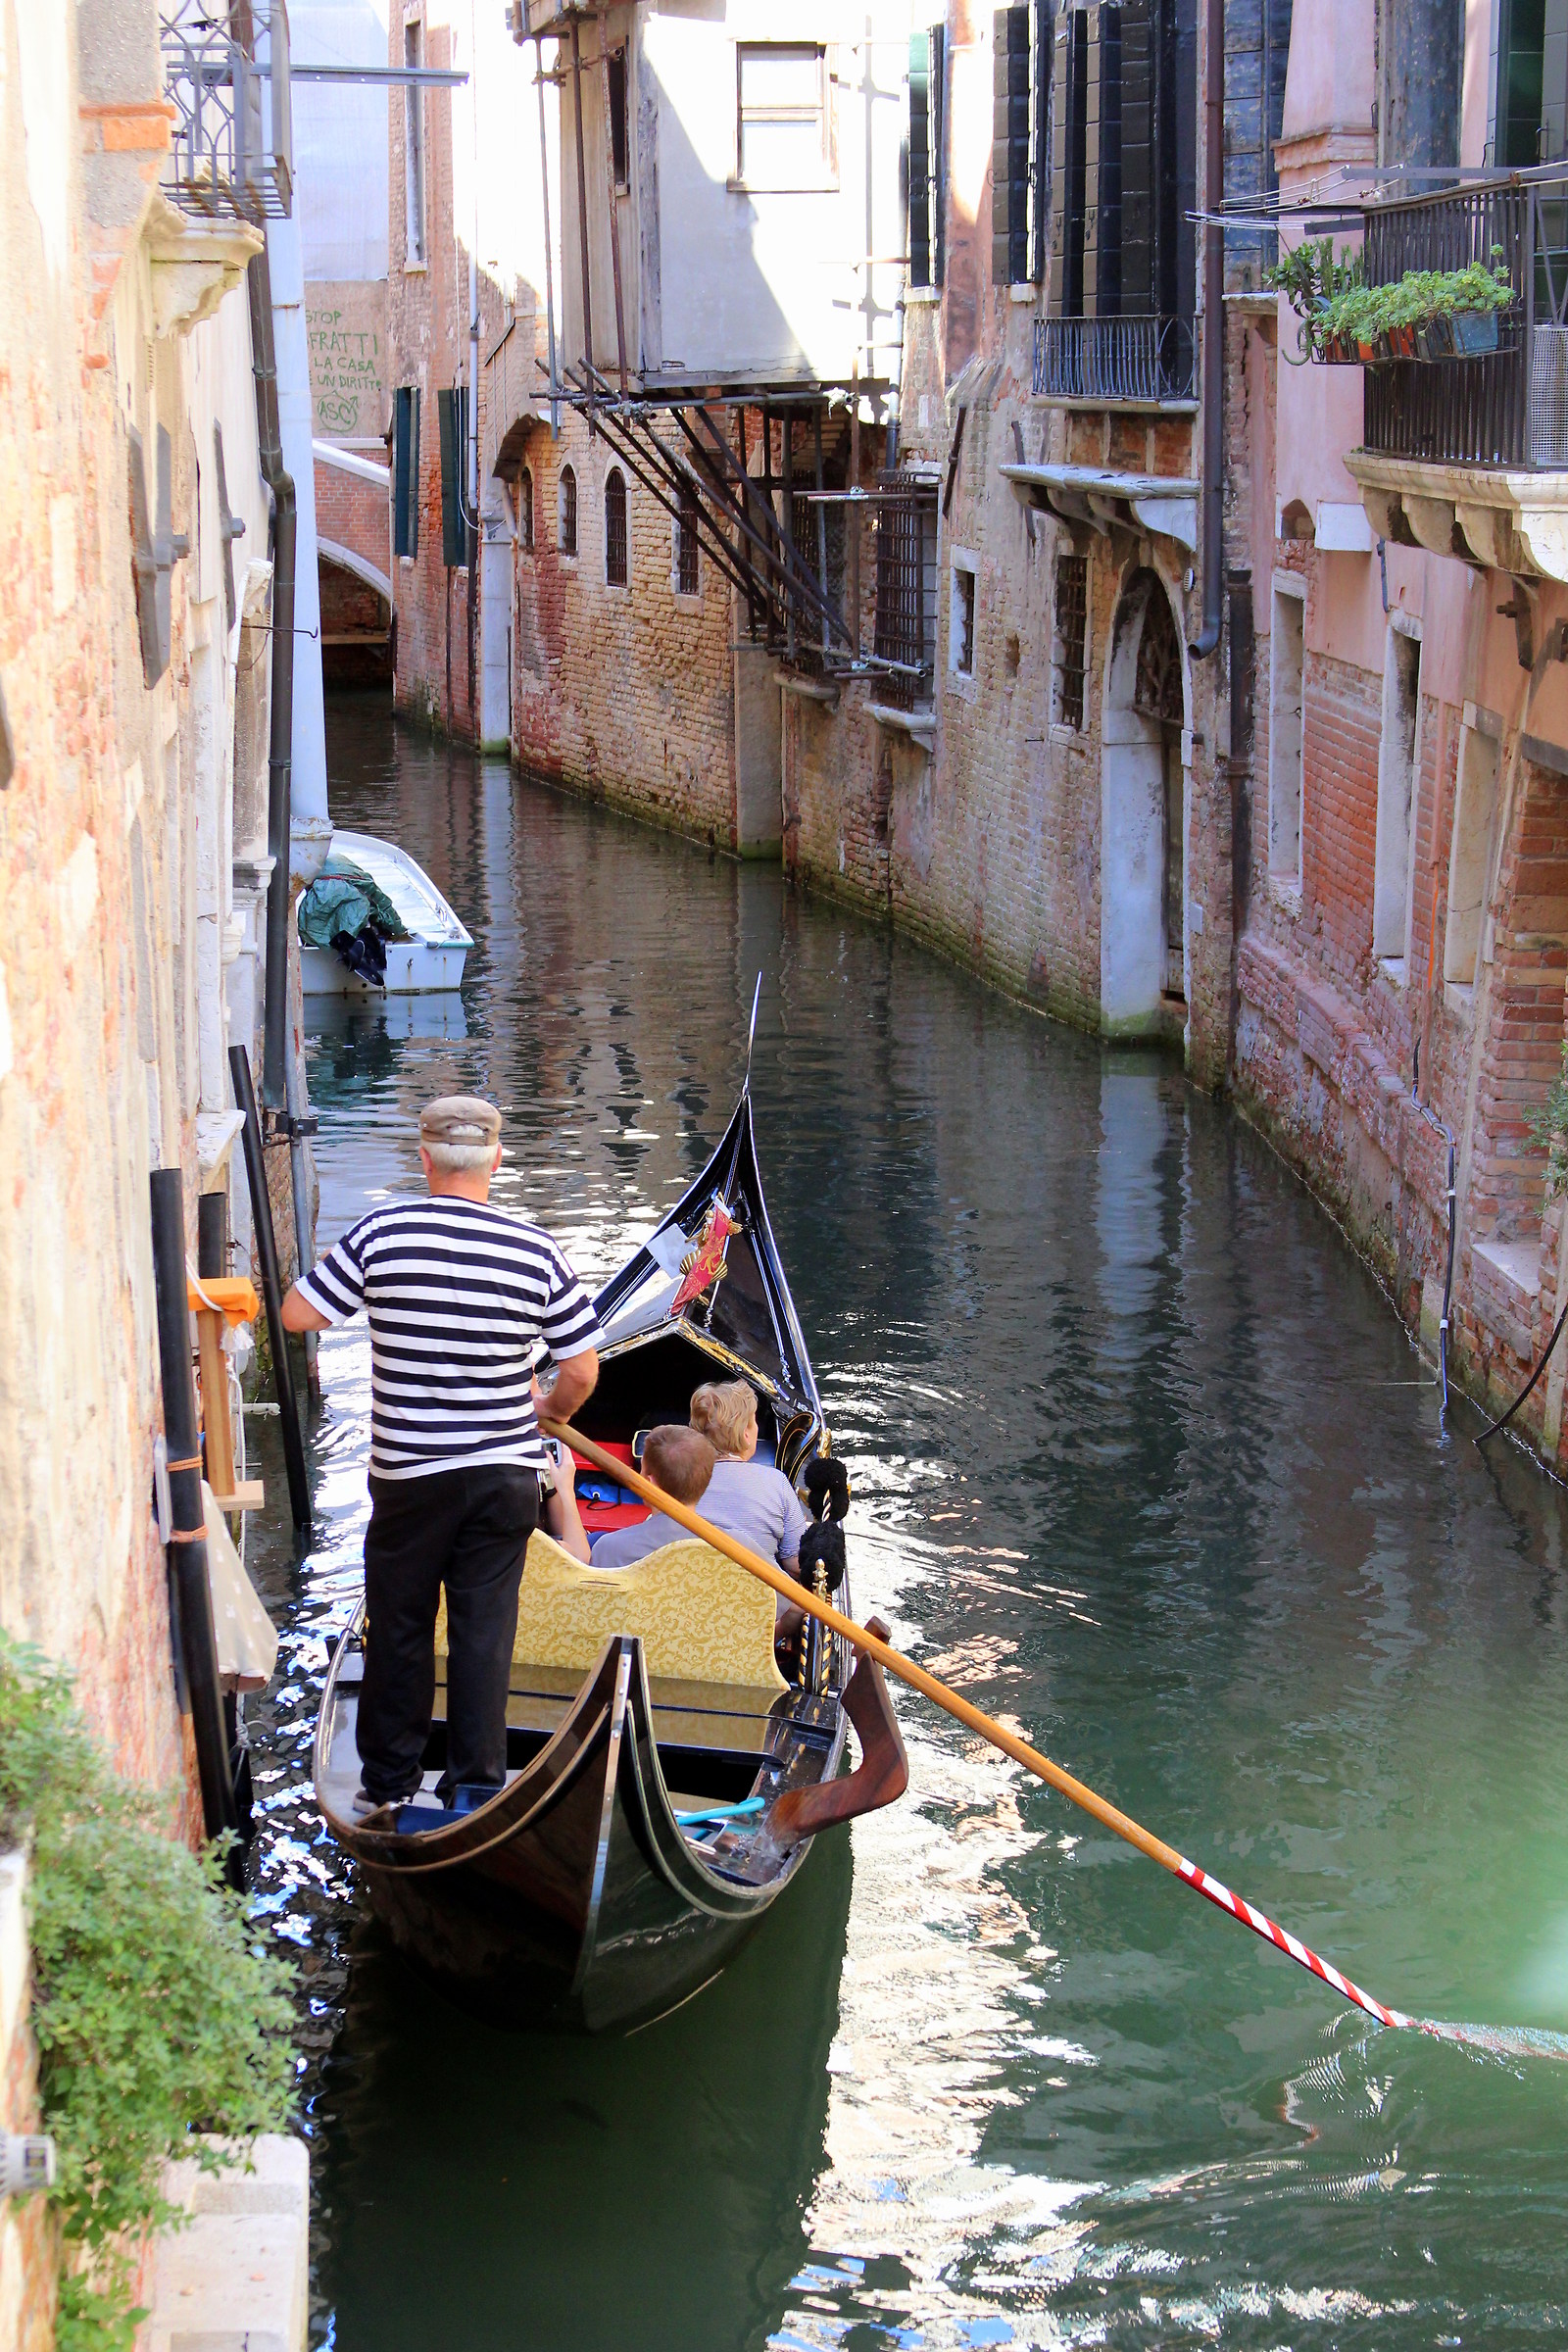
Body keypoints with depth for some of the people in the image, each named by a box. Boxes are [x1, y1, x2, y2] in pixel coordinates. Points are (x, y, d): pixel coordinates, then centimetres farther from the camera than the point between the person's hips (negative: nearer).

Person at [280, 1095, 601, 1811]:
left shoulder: (381, 1234, -11)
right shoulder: (538, 1252, -7)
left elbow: (297, 1314, -7)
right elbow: (582, 1373, -3)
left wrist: (357, 1287, 11)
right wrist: (547, 1412, 18)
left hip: (409, 1473, 0)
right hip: (506, 1472, 1)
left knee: (399, 1626, 13)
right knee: (485, 1630, 8)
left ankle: (388, 1780, 22)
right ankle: (477, 1783, 13)